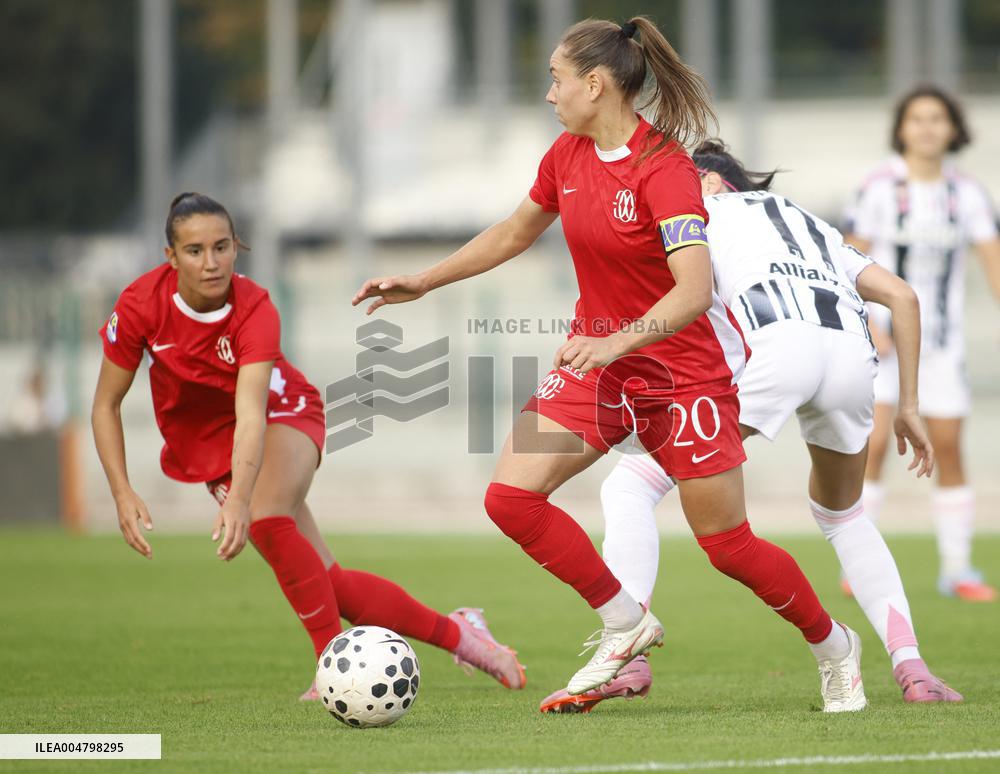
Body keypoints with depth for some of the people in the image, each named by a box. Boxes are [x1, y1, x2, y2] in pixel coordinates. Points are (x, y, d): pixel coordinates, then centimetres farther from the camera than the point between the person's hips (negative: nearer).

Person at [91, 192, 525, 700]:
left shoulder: (254, 310, -30)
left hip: (282, 415, -2)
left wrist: (239, 502, -57)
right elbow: (106, 405, -11)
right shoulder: (142, 304, -23)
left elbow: (251, 416, -43)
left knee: (267, 520, -35)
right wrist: (122, 494, -21)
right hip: (205, 441, 2)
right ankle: (455, 633, 5)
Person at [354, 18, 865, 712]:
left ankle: (835, 647, 25)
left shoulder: (664, 168, -23)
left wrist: (616, 343, -43)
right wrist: (423, 282, 17)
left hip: (687, 364, -7)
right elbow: (514, 233, 18)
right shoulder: (568, 156, 0)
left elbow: (695, 291, -32)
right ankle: (626, 624, 4)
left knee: (728, 544, -1)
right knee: (510, 496, -11)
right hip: (600, 355, 7)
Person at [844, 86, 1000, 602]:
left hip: (941, 340, 3)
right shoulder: (878, 189, -8)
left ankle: (957, 568, 12)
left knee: (948, 448, 3)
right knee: (874, 443, -13)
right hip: (882, 338, -3)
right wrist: (867, 324, -16)